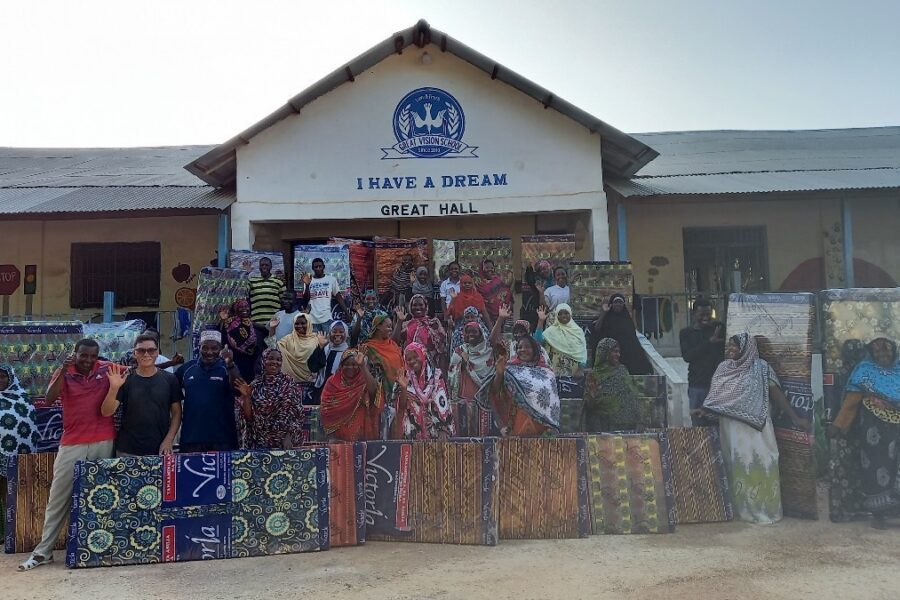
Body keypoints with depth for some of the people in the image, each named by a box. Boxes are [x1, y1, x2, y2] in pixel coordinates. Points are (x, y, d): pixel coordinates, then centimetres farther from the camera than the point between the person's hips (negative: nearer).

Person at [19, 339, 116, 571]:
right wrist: (64, 370, -21)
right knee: (58, 496, 5)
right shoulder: (64, 372, 1)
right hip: (72, 444, 0)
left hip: (104, 442, 0)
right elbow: (49, 399, -13)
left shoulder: (107, 369, 1)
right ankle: (43, 551, 15)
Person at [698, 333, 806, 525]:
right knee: (737, 466, 7)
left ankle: (763, 508, 7)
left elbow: (776, 393, -4)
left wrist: (795, 418, -7)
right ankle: (740, 507, 15)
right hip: (731, 428, 3)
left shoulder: (760, 367, -3)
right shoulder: (723, 368, 8)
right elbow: (715, 397, 10)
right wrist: (701, 410, -5)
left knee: (760, 462, -5)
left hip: (755, 427, -3)